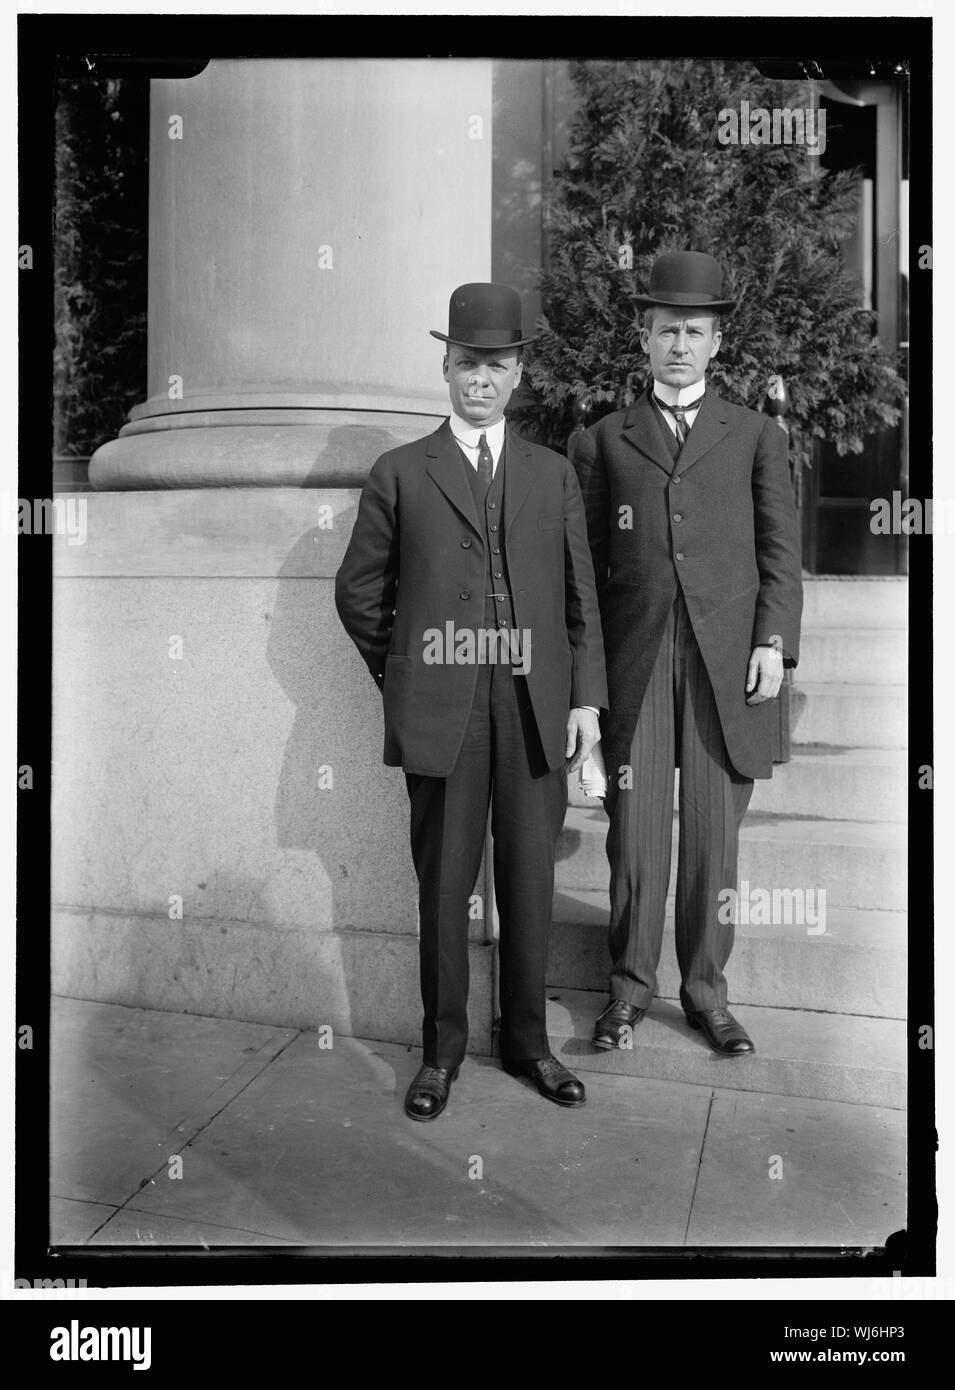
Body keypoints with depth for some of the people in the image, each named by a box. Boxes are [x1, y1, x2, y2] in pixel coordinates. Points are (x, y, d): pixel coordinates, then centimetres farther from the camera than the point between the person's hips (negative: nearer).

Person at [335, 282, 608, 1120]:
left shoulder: (554, 475, 13)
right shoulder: (400, 475, 6)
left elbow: (580, 596, 11)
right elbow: (359, 592, 10)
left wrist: (586, 699, 4)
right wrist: (403, 679, 9)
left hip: (536, 709, 2)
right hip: (441, 713, -2)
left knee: (530, 880, 9)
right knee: (444, 885, 5)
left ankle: (528, 1041, 25)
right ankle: (442, 1050, 21)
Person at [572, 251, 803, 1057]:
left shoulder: (756, 436, 15)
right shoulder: (604, 440, 14)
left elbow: (781, 550, 9)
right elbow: (587, 562, 10)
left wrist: (773, 642, -4)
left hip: (727, 657, 0)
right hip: (635, 657, 0)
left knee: (715, 829, 4)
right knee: (636, 826, 1)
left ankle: (706, 989, 17)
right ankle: (631, 985, 15)